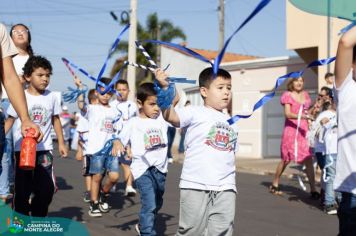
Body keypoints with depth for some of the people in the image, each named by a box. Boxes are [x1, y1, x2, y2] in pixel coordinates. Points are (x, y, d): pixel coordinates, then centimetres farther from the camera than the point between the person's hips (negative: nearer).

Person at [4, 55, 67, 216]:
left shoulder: (51, 97, 2)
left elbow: (55, 120, 12)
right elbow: (9, 120, -1)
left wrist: (61, 143, 10)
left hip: (44, 149, 2)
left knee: (47, 188, 0)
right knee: (23, 188, 6)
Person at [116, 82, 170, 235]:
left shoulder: (161, 118, 4)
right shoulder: (133, 123, -5)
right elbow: (120, 139, -3)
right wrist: (119, 145, -26)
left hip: (160, 169, 5)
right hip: (143, 169, -5)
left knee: (157, 204, 22)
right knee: (149, 205, -17)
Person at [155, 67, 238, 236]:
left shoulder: (231, 123, 17)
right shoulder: (195, 112, -2)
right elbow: (171, 116, -20)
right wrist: (165, 89, -33)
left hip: (225, 188, 5)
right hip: (195, 185, -5)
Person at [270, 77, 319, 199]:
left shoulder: (305, 94, 12)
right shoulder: (288, 95, -4)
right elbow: (287, 114, -16)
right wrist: (301, 116, -30)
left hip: (303, 130, 4)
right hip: (291, 130, -4)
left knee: (309, 159, -6)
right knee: (286, 159, 5)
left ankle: (313, 190, -4)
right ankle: (274, 184, 24)